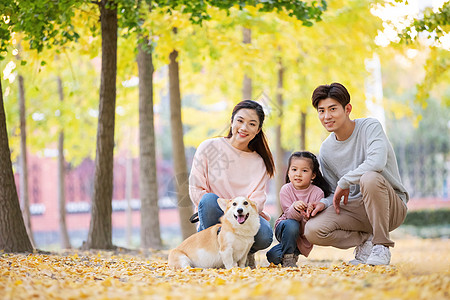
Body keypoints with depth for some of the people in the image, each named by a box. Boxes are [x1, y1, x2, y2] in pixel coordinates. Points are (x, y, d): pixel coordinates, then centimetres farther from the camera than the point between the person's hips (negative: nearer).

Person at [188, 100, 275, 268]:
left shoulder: (260, 163, 9)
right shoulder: (209, 148, 2)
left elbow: (258, 200, -1)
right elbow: (196, 189, -3)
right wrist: (225, 210, -17)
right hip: (214, 222, -2)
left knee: (264, 236, -31)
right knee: (210, 200, -35)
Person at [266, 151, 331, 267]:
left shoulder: (317, 192, -16)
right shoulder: (286, 190, -14)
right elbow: (289, 215, -22)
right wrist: (295, 208, -44)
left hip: (304, 235, 0)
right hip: (285, 228, 1)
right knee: (291, 224, -36)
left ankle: (294, 253, 15)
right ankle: (288, 258, -15)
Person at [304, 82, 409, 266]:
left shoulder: (370, 127, -10)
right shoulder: (326, 150, 5)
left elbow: (377, 162, -30)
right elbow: (337, 194, 12)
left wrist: (344, 182, -19)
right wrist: (325, 203, -11)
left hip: (392, 207, -4)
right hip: (356, 209, 4)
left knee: (369, 177, -38)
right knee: (313, 230, -23)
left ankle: (381, 246, -20)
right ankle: (366, 239, 2)